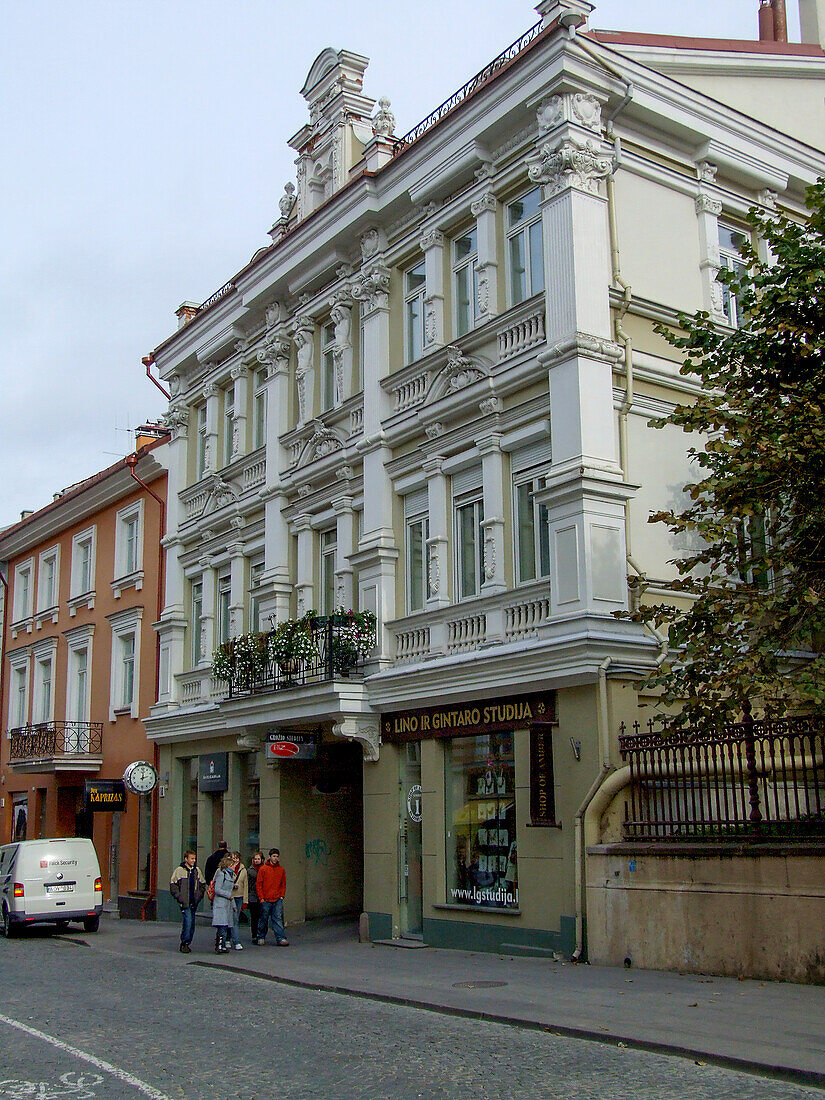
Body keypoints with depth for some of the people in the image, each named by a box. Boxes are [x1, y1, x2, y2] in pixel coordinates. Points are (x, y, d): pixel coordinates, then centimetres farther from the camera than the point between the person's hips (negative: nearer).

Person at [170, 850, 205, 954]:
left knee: (192, 923, 7)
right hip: (184, 902, -5)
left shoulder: (197, 870, 12)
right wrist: (178, 896, -9)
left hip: (194, 902, 6)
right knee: (187, 921, -15)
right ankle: (185, 943, -6)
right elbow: (173, 885, -2)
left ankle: (186, 943, 17)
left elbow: (202, 884, 22)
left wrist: (200, 895, 9)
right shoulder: (179, 870, -3)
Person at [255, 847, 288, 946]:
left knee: (278, 919, -5)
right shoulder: (263, 869, -1)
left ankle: (281, 938, -8)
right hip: (266, 900, -2)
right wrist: (261, 898, -6)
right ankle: (261, 937, 22)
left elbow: (283, 885, 15)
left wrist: (281, 896, 4)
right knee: (264, 919, 7)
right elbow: (258, 885, -1)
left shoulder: (281, 870, 9)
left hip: (277, 900, 2)